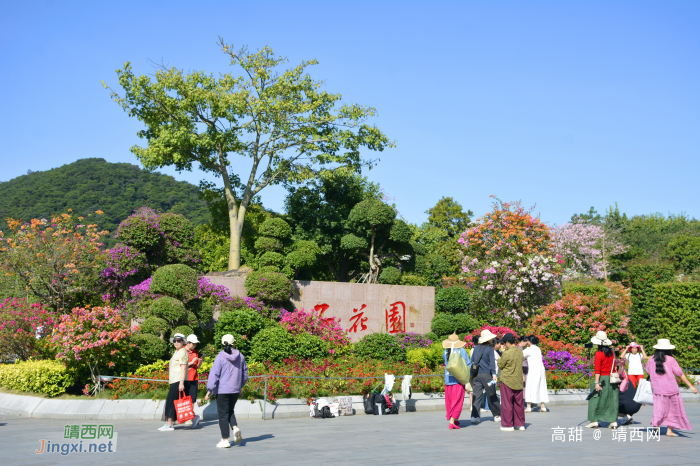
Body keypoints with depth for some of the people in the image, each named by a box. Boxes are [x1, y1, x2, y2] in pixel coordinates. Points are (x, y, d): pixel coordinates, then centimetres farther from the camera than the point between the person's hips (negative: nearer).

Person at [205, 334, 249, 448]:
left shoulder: (220, 357, -12)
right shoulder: (240, 356, 3)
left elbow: (214, 374, -14)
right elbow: (245, 373, 12)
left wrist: (209, 390, -8)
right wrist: (240, 386, 26)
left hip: (222, 390, -5)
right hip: (235, 390, 5)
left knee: (223, 414, 3)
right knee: (230, 411, 21)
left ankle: (225, 440, 5)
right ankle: (235, 427, -5)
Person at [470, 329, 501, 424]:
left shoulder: (476, 348, 11)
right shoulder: (490, 348, -4)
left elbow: (472, 361, 15)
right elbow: (492, 362, -11)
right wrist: (494, 374, -15)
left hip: (476, 374, 4)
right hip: (486, 374, -4)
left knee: (477, 395, 3)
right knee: (492, 396, 6)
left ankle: (474, 416, -5)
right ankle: (497, 415, 15)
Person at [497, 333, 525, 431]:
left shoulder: (507, 353, -18)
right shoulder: (520, 352, 3)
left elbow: (500, 365, -8)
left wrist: (499, 358, 11)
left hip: (507, 381, -6)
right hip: (518, 381, 6)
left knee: (507, 403, 3)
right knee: (518, 403, 12)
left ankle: (508, 425, 6)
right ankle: (520, 424, 18)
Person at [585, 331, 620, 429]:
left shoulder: (599, 353, -14)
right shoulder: (612, 351, 5)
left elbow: (597, 370, -16)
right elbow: (614, 365, 11)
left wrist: (596, 383, -15)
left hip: (602, 378, -6)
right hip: (612, 378, 6)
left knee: (595, 399, 2)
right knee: (612, 400, 9)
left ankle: (594, 421, 2)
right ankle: (614, 421, 9)